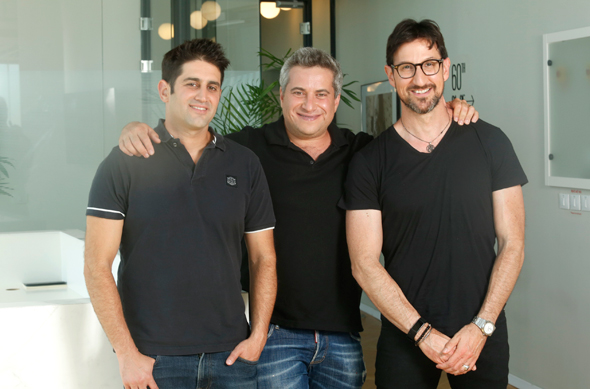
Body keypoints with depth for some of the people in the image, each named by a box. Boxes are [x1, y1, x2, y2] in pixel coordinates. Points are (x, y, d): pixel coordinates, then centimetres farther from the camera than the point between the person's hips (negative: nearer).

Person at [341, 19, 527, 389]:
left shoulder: (489, 143, 0)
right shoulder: (369, 162, -2)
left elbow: (512, 244, -1)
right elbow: (365, 263, -6)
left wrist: (481, 327, -10)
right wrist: (422, 333, -13)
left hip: (483, 335, 1)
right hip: (405, 336, 0)